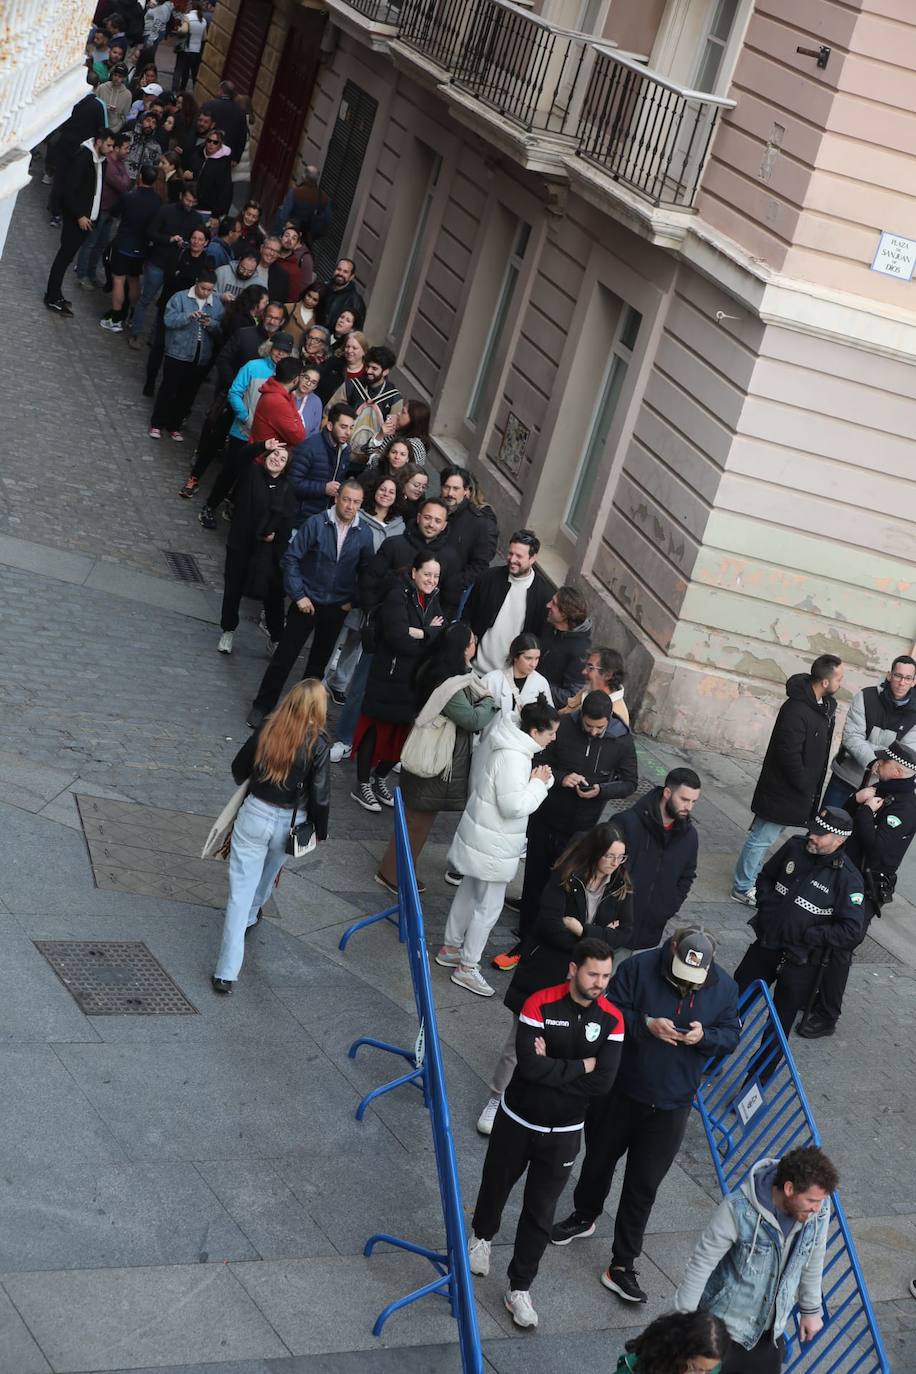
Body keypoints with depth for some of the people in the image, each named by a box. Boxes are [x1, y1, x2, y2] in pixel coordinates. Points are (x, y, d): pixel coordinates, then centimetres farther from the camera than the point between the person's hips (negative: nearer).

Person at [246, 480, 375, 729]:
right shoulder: (316, 523, -14)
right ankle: (262, 706, 14)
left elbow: (366, 571, 8)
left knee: (319, 661, 16)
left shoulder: (364, 534, -6)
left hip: (337, 608, 3)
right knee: (284, 656, 2)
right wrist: (298, 596, -13)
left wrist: (353, 600, 1)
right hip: (307, 602, -3)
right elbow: (291, 558, -11)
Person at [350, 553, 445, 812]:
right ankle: (362, 785, 14)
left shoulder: (433, 600, 9)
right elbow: (398, 638, -23)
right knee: (377, 730, 2)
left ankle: (380, 780, 30)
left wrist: (419, 633, -17)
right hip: (389, 678, -6)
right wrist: (430, 635, -12)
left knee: (401, 732, 12)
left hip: (416, 682, 7)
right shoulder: (398, 596, -13)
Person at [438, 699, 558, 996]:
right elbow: (514, 806, -29)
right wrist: (537, 784, -17)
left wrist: (539, 779, -4)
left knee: (468, 893, 23)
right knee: (488, 906, 1)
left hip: (484, 840, 10)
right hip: (492, 846, -10)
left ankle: (450, 948, 38)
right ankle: (467, 968, 12)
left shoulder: (514, 748, 3)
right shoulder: (513, 758, -29)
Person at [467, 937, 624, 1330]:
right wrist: (580, 1066, -22)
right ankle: (482, 1235, 54)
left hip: (563, 1133, 1)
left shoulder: (611, 1019, -12)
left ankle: (519, 1289, 25)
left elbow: (603, 1082, -20)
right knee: (497, 1185, 22)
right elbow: (529, 1064, -30)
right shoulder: (540, 1004, -20)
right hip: (517, 1121, -1)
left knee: (540, 1212, 9)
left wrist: (551, 1069, -21)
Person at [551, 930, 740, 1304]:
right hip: (620, 1091, 0)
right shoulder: (640, 967, -16)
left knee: (644, 1185, 3)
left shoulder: (724, 987, -8)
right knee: (600, 1159, 21)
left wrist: (704, 1036, -19)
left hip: (670, 1105, 0)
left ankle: (623, 1265, 13)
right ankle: (584, 1216, 51)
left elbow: (730, 1034, 2)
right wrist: (647, 1024, -28)